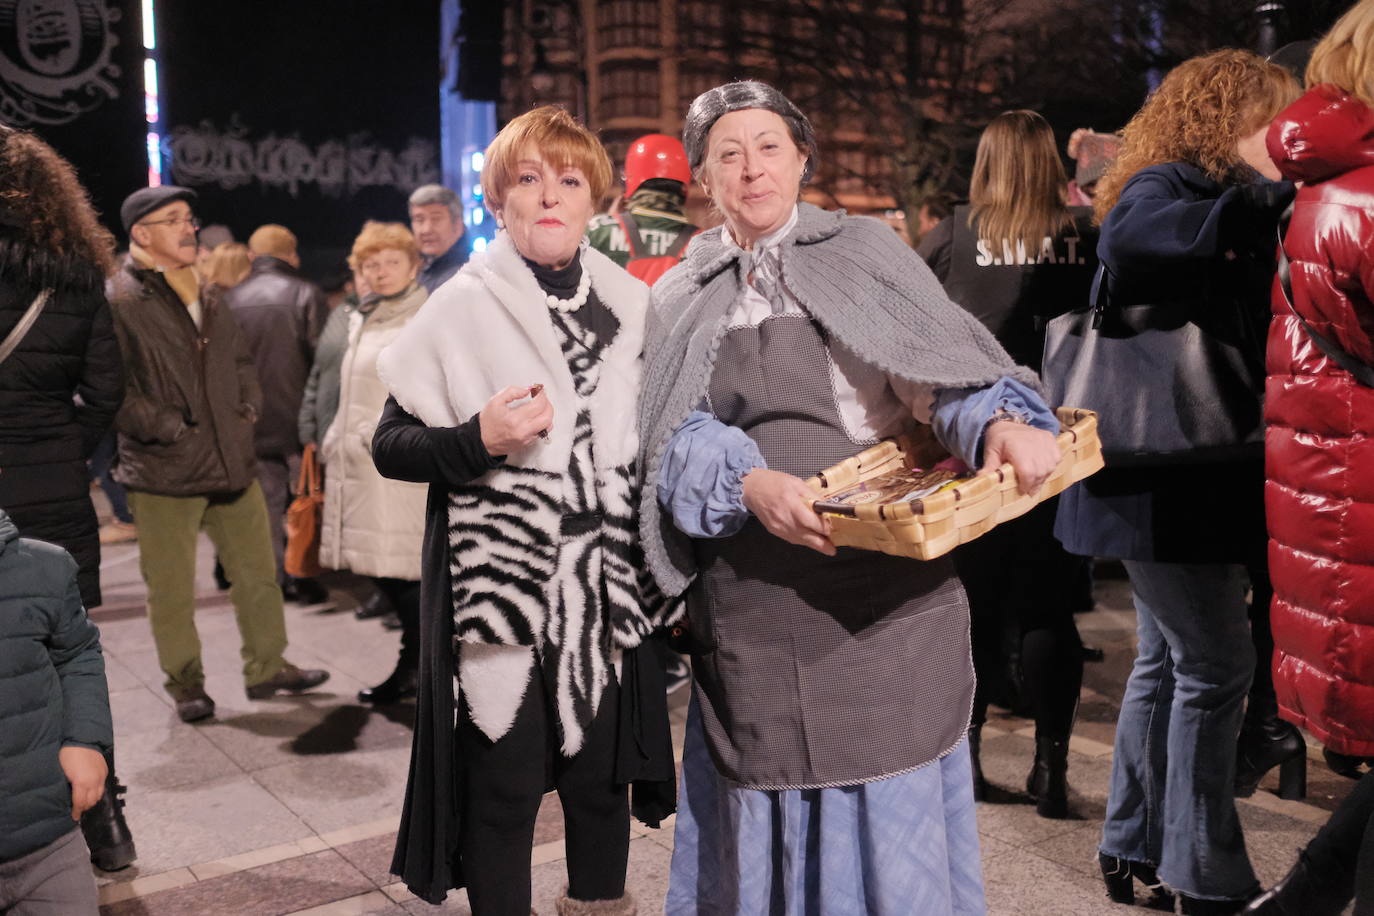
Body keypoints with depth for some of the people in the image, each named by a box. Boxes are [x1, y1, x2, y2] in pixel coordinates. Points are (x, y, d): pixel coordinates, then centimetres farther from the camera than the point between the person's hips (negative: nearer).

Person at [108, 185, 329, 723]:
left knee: (258, 572, 13)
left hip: (232, 462, 7)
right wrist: (168, 428, -16)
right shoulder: (119, 301, -10)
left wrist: (248, 407, 9)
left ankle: (267, 668, 26)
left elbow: (240, 359, 24)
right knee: (172, 589, 5)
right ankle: (186, 683, 22)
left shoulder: (204, 294, 14)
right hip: (163, 475, -6)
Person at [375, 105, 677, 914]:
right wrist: (478, 440, -20)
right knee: (504, 791, 5)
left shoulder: (633, 305, 7)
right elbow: (391, 446, -3)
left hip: (608, 588, 3)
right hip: (500, 584, -3)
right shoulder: (461, 309, -3)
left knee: (601, 779, 13)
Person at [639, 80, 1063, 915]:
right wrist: (749, 484, -23)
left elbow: (941, 362, -7)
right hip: (754, 594, 2)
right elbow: (678, 436, -3)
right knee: (768, 798, 11)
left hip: (884, 584, -1)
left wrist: (999, 422, -28)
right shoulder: (680, 302, 11)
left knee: (892, 802, 5)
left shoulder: (866, 249, 6)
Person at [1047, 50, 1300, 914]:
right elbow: (1135, 236, -34)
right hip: (1168, 476, -10)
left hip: (1183, 475, 10)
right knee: (1216, 666, -3)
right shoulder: (1164, 188, -9)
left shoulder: (1226, 205, 19)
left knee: (1171, 661, 15)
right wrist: (1270, 192, -33)